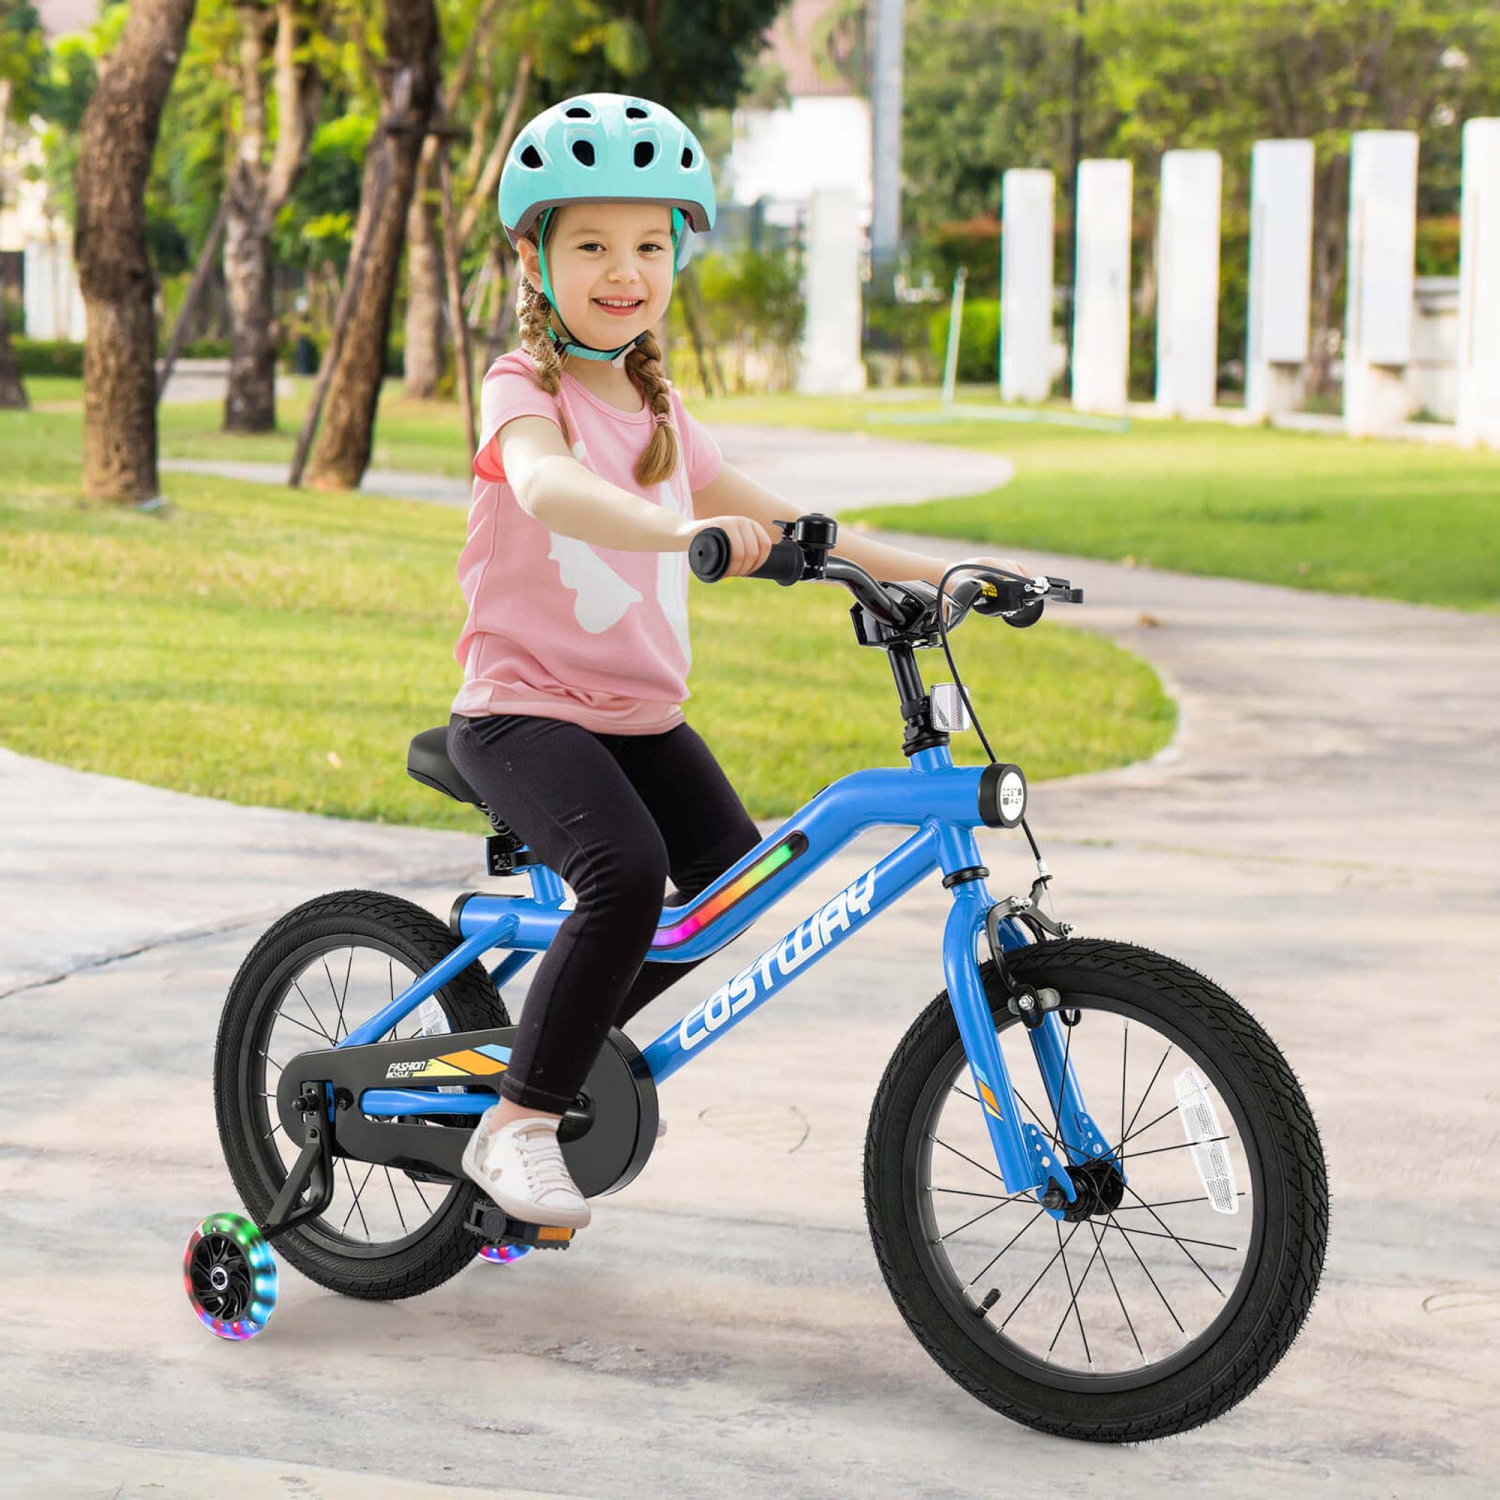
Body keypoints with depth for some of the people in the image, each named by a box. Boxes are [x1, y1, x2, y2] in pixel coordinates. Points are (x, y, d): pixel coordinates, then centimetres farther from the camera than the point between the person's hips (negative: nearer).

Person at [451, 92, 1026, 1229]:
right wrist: (682, 529, -52)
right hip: (523, 707, -8)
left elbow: (765, 522, 21)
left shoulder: (657, 410, 14)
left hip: (642, 714, 8)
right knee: (627, 872, -29)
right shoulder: (525, 389, -11)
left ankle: (565, 1043, 19)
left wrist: (925, 571, 14)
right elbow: (548, 485, -34)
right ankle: (517, 1124, -15)